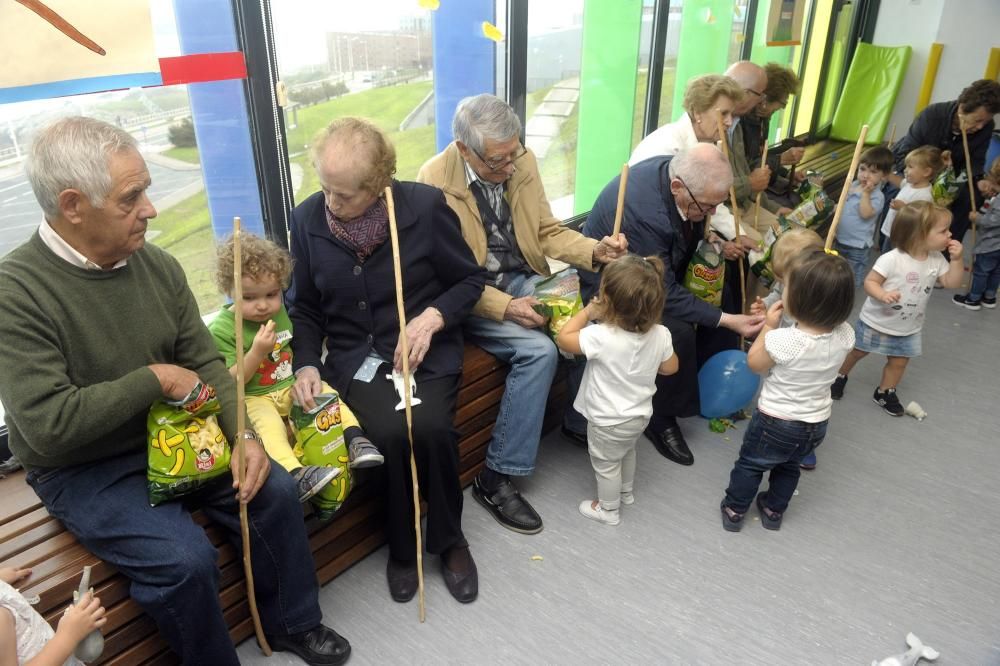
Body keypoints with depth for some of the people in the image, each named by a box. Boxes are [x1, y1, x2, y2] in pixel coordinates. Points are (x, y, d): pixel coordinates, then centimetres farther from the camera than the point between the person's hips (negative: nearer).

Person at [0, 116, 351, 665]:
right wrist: (155, 380, -20)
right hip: (85, 471, -5)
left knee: (274, 491, -6)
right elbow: (47, 425, -28)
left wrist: (244, 435, -14)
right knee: (186, 559, -23)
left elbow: (205, 364, 0)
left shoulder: (158, 266, -4)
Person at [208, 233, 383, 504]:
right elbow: (230, 382, -16)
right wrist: (257, 352, -27)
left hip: (292, 386, 6)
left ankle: (355, 439, -16)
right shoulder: (222, 329, -14)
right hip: (253, 399, -6)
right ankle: (295, 474, -49)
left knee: (326, 392, -14)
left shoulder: (280, 311, 5)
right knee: (268, 424, -32)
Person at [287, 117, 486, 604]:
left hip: (426, 351, -1)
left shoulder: (425, 206, -11)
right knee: (392, 433, -27)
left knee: (430, 427, -28)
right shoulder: (307, 218, -3)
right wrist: (307, 364, -9)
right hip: (355, 357, 1)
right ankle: (402, 547, 4)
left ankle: (448, 538, 4)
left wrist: (432, 317, -17)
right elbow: (304, 307, 7)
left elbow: (470, 279, 0)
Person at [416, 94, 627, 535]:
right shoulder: (434, 181, -18)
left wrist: (594, 251, -12)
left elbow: (548, 232, 8)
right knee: (539, 350, -27)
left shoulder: (522, 162, -2)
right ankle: (495, 478, -13)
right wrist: (505, 307, -29)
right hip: (470, 296, -5)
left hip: (523, 279, 5)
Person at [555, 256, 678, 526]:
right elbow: (670, 367, -2)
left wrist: (587, 312, -15)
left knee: (606, 464, 20)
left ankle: (607, 509, 41)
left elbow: (563, 339, -22)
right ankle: (626, 492, 56)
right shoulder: (661, 334, -19)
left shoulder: (602, 337, -36)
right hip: (641, 414, 6)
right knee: (627, 452, 33)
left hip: (608, 421, -6)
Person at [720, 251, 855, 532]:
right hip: (817, 424, 5)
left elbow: (754, 363, -12)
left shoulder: (782, 340, -33)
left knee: (750, 464, 20)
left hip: (776, 422, -5)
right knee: (789, 466, 30)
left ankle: (734, 510, 35)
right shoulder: (845, 335, -19)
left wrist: (769, 326, -8)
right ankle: (774, 510, 46)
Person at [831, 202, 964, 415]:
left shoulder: (937, 260, -6)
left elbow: (952, 283, -2)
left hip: (908, 328, 5)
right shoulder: (891, 259, -27)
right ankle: (839, 377, 38)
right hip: (876, 322, -5)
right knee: (857, 352, 14)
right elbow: (869, 282, -22)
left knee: (899, 362, 14)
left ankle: (885, 392, 35)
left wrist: (957, 259, -15)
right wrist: (883, 294, -41)